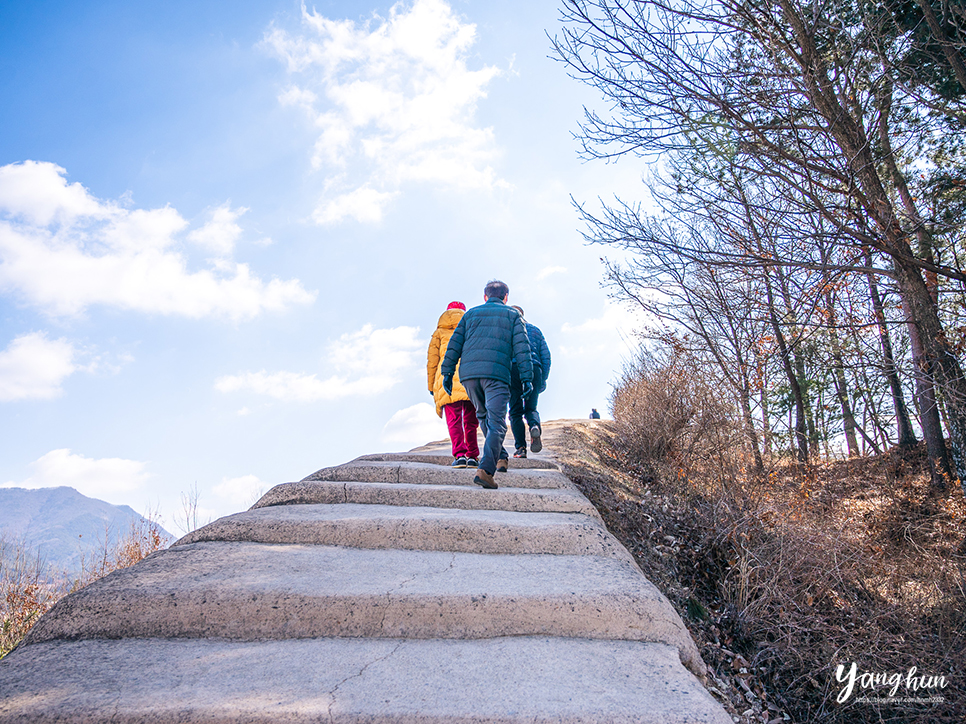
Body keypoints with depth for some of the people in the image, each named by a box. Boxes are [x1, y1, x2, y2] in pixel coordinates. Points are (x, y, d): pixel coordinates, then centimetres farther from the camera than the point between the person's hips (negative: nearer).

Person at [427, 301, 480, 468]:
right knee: (471, 421, 8)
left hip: (448, 382, -1)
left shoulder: (439, 332, 15)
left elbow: (432, 360, 10)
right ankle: (472, 456, 6)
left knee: (454, 420, -2)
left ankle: (460, 455, -15)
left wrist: (431, 385, 13)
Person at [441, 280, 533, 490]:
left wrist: (447, 372, 11)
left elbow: (454, 344, 12)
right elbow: (521, 348, 3)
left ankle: (500, 457, 27)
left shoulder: (471, 313, 22)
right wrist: (527, 378, 1)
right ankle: (485, 469, -23)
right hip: (497, 374, -3)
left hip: (468, 373, 3)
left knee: (484, 417, 23)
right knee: (496, 423, -7)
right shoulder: (512, 315, 15)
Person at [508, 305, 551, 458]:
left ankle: (520, 447, -8)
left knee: (515, 411, 4)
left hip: (513, 368, -2)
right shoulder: (535, 330, 24)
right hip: (534, 368, 2)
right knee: (531, 408, 12)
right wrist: (543, 380, 15)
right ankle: (535, 426, -22)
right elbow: (546, 355, 15)